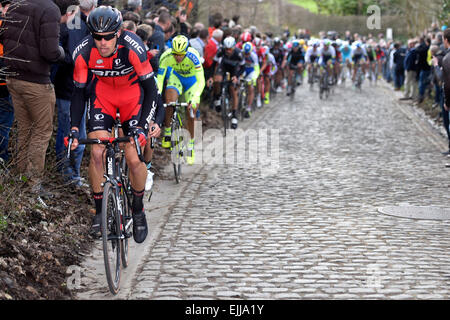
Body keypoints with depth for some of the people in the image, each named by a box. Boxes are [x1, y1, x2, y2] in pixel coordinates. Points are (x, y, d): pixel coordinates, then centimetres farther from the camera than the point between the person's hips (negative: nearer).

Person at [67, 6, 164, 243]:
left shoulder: (132, 47, -32)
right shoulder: (83, 52, -24)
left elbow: (150, 88, -24)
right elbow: (79, 92, -12)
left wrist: (149, 121, -34)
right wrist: (74, 129, -19)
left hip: (133, 92, -2)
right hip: (102, 92, 2)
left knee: (133, 158, -11)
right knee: (97, 152, -13)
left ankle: (138, 209, 13)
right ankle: (99, 210, 4)